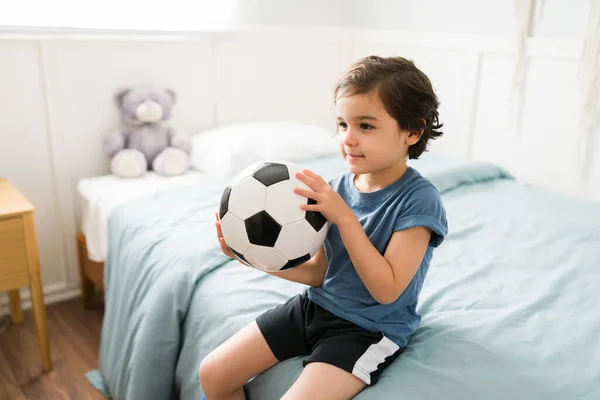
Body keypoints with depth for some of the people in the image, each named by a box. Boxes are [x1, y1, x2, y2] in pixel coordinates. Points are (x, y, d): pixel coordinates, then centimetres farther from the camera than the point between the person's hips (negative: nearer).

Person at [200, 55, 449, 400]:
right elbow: (318, 273, 3)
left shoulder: (419, 200, -18)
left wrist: (343, 217, -28)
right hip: (317, 305, 6)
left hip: (370, 329, -5)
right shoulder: (339, 187, -3)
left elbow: (387, 290, -23)